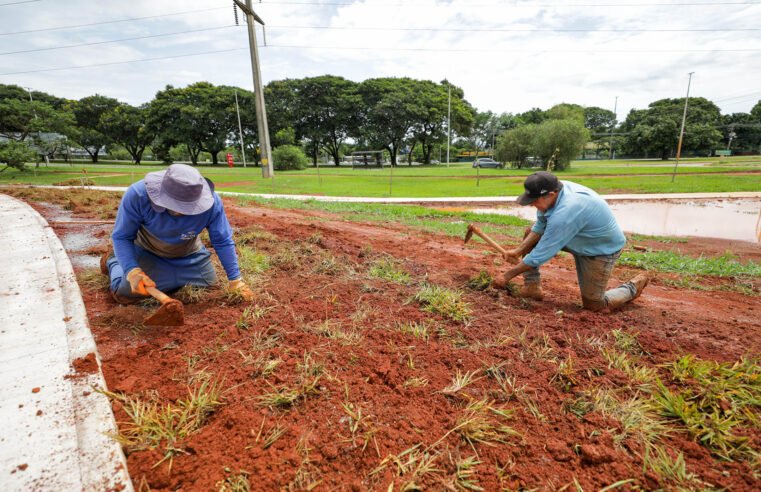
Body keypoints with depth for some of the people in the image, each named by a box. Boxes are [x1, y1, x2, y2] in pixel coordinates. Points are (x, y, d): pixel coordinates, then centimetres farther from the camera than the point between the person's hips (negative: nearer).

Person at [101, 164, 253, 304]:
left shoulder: (211, 203, -35)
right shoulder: (137, 195, -36)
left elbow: (223, 242, -23)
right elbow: (121, 237, -23)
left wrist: (235, 280, -21)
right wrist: (132, 270, -40)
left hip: (190, 255, 2)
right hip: (148, 253, -2)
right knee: (126, 293, -7)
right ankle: (113, 260, 27)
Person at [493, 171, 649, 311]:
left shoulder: (565, 213, -40)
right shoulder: (555, 189, -17)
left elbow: (540, 254, -34)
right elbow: (540, 227, -5)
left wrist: (507, 276, -26)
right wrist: (518, 250, -15)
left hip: (603, 249, -8)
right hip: (579, 239, 8)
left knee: (593, 305, 0)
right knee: (530, 232, -3)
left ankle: (634, 286, 26)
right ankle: (532, 286, 1)